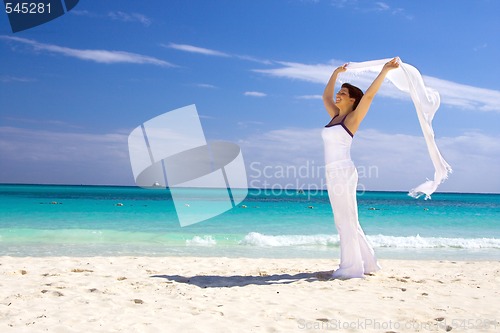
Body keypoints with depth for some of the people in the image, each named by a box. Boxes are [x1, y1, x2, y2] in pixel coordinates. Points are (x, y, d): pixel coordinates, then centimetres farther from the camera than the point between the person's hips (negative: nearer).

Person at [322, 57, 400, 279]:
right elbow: (326, 96, 32)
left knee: (346, 221, -5)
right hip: (333, 173, 8)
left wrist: (385, 69, -18)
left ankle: (351, 268, 2)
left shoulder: (352, 118, -2)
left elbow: (369, 95, -14)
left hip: (343, 172, -8)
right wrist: (336, 73, 39)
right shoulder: (335, 117, 18)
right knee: (346, 221, 13)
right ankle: (366, 262, 24)